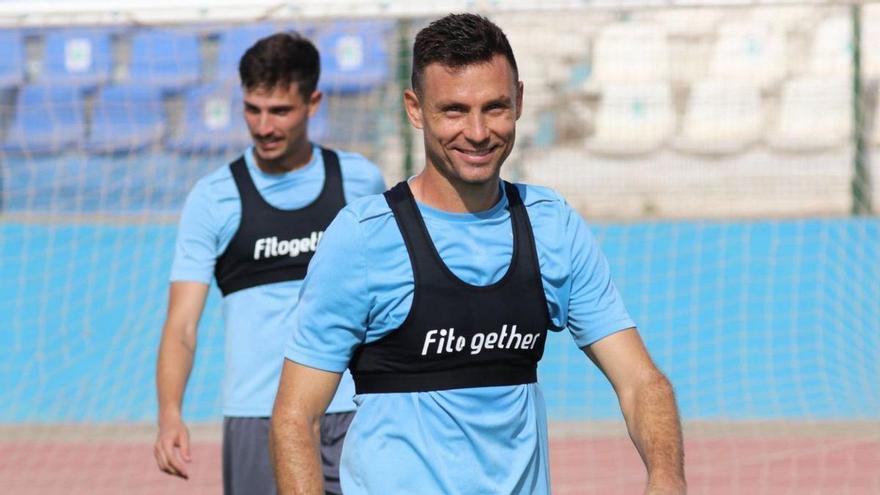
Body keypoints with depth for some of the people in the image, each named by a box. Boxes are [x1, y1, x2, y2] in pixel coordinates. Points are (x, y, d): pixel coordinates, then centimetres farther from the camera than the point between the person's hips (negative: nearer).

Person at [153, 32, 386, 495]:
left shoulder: (360, 180, 5)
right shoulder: (214, 198, -2)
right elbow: (182, 324, -7)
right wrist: (170, 414, -23)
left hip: (352, 410, 1)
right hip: (256, 417, -1)